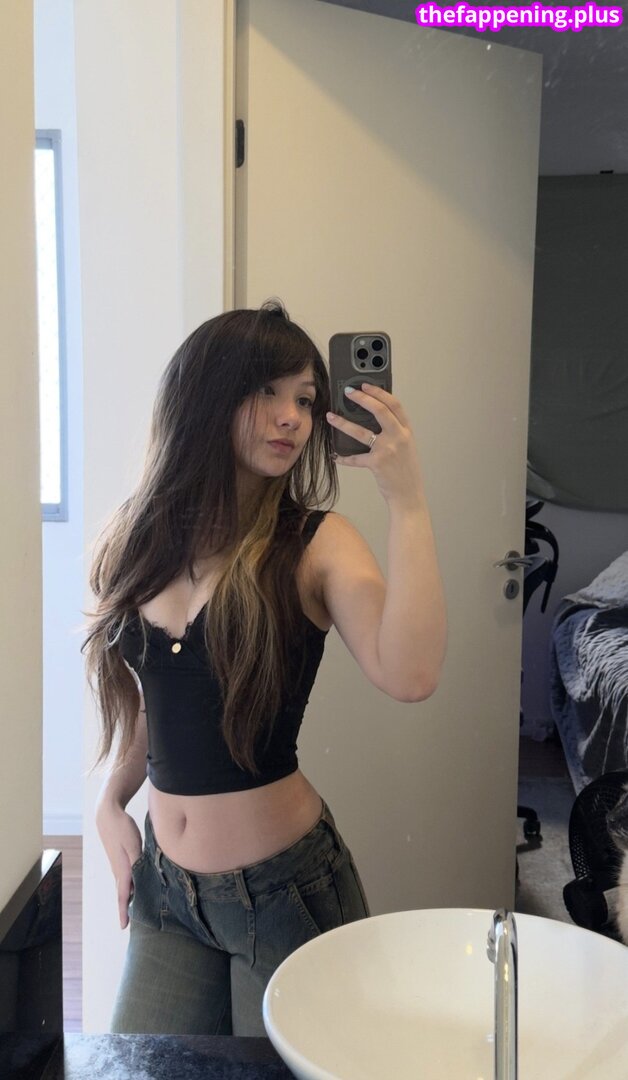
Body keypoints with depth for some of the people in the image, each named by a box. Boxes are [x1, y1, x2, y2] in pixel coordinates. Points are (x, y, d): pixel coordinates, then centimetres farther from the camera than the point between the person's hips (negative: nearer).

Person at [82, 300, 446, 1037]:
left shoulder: (315, 543, -12)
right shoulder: (138, 539, 1)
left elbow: (409, 677, -31)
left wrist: (406, 503, -31)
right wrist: (111, 804, 4)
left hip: (284, 886, -4)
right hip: (164, 885, 4)